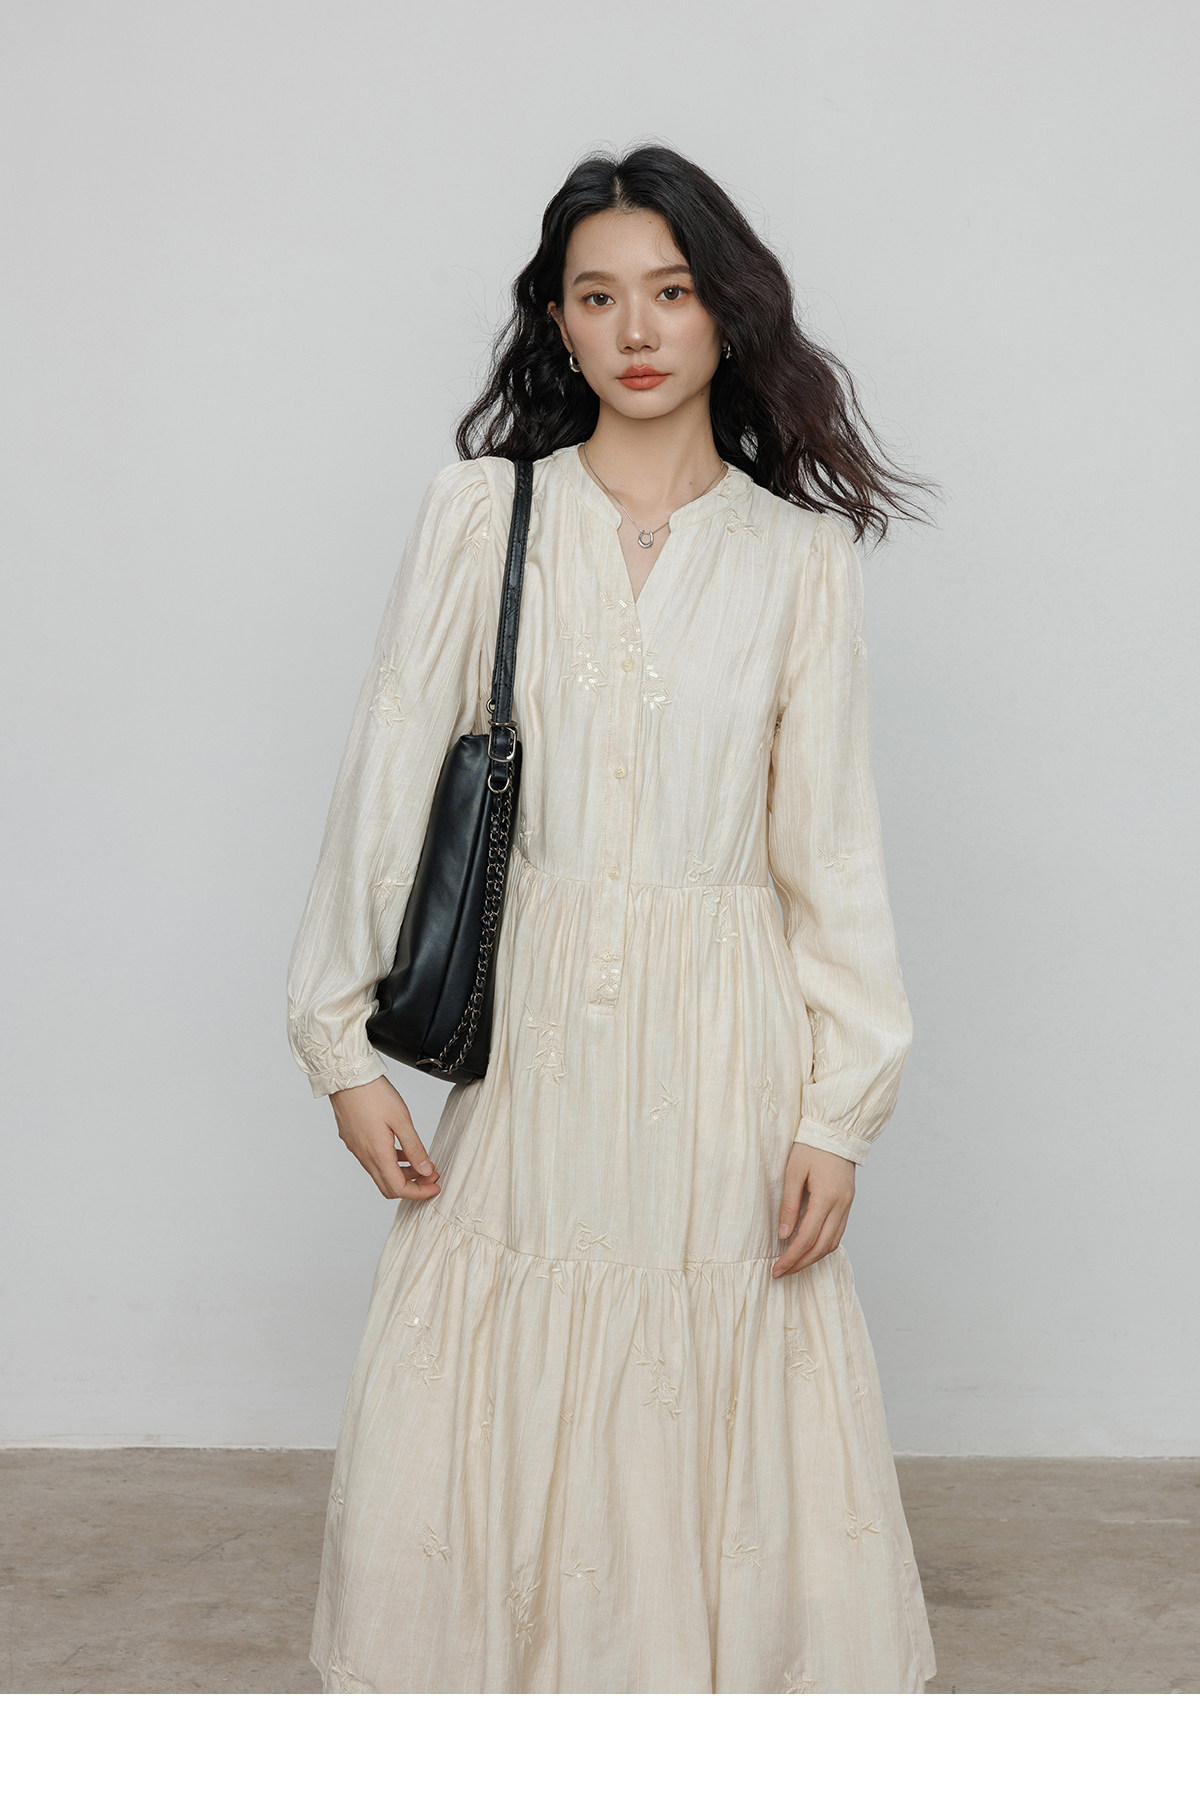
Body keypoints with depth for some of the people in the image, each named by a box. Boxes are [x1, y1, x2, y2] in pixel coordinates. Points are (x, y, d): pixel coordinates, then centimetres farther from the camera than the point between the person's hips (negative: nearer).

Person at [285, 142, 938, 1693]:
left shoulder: (797, 552, 2)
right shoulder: (480, 514, 2)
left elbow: (831, 840, 1)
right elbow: (390, 777, 1)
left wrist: (837, 1112, -3)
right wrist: (344, 1040, -2)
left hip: (723, 1037, 0)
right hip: (532, 1026, 1)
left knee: (723, 1425, 7)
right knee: (488, 1421, 6)